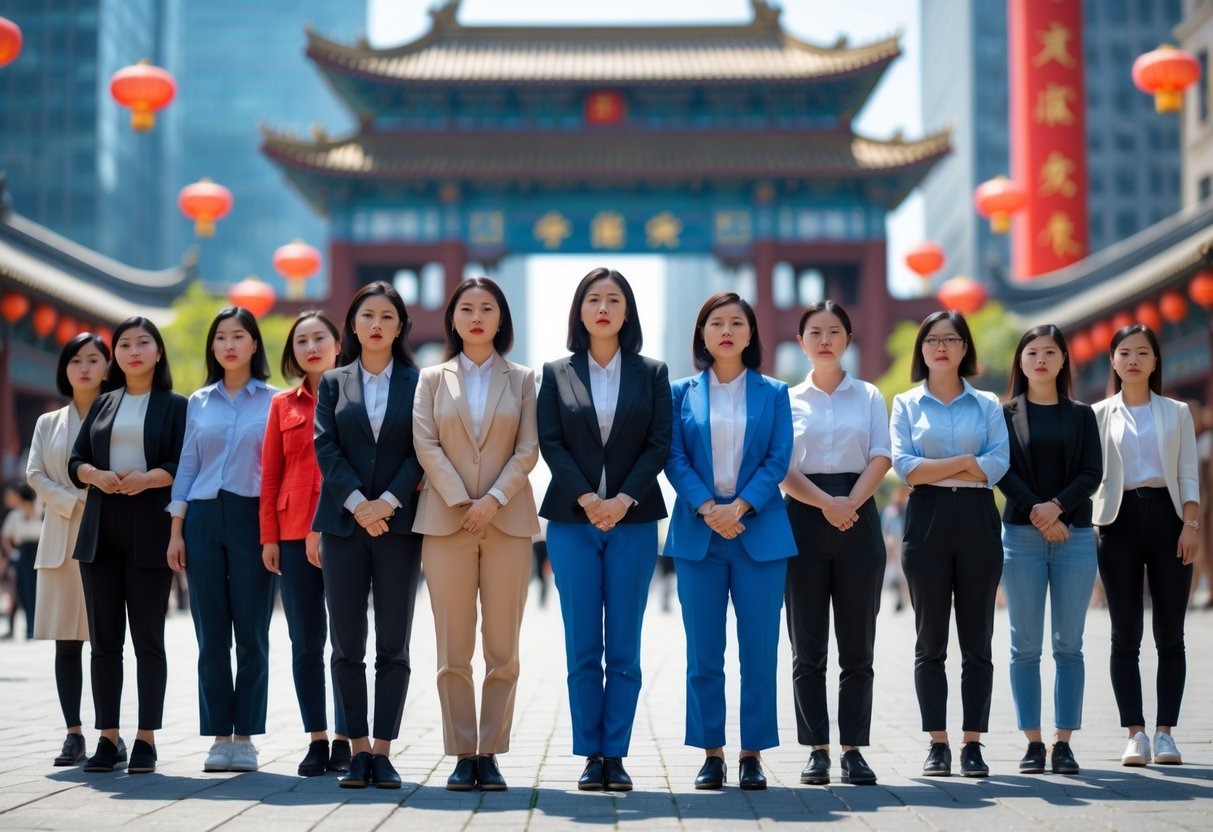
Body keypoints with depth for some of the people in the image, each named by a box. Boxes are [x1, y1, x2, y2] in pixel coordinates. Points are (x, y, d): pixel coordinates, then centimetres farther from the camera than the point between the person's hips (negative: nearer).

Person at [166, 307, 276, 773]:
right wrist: (176, 531, 5)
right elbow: (187, 468, 12)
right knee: (211, 634, 2)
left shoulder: (273, 401, 4)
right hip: (203, 520, 3)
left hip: (253, 519, -3)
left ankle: (245, 737, 6)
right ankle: (219, 736, 8)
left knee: (251, 633, -1)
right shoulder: (199, 403, 12)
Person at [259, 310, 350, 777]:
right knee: (305, 642, 3)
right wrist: (269, 537, 4)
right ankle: (316, 741, 9)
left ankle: (344, 741, 5)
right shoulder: (283, 405, 12)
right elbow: (270, 475, 11)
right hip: (295, 535, 3)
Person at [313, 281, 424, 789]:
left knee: (393, 646, 0)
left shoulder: (418, 383, 7)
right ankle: (358, 751, 6)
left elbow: (422, 450, -1)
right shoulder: (334, 383, 11)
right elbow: (325, 447, 2)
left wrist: (388, 501, -13)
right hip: (344, 521, 1)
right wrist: (358, 503, -11)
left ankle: (383, 750, 3)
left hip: (398, 522, -1)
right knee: (347, 645, 1)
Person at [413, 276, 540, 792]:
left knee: (502, 649, 0)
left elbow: (528, 449, 1)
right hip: (445, 520, 0)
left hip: (507, 519, 0)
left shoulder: (522, 380, 10)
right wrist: (460, 503, -11)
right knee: (453, 649, -1)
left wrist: (494, 499, -12)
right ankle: (463, 755, 4)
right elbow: (426, 445, 0)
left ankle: (490, 754, 6)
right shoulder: (432, 379, 11)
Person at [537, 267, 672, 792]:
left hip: (632, 521, 0)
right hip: (572, 521, 0)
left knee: (624, 648, 1)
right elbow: (550, 444, 0)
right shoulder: (557, 374, 7)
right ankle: (591, 756, 6)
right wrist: (586, 499, -13)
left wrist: (624, 500, -13)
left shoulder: (651, 373, 7)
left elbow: (659, 445, 1)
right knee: (582, 647, 1)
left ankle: (616, 756, 6)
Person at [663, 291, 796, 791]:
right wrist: (707, 509, -14)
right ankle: (711, 753, 9)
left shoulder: (773, 393, 8)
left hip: (760, 531, 0)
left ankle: (753, 754, 7)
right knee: (703, 652, 2)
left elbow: (778, 460, 0)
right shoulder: (682, 393, 8)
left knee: (759, 650, 0)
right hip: (697, 533, 0)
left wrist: (738, 507, -13)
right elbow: (675, 458, 0)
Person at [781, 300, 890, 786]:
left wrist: (851, 502, -16)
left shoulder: (869, 397, 11)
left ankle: (853, 748, 7)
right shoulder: (787, 400, 8)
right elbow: (783, 468, -2)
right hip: (804, 520, 0)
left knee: (857, 645, 1)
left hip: (858, 518, 1)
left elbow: (881, 459, 0)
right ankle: (817, 749, 6)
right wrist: (826, 503, -17)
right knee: (808, 646, 1)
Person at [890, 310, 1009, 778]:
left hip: (978, 521, 1)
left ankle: (973, 743, 6)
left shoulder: (987, 405, 10)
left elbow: (997, 465, -4)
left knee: (977, 639, 2)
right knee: (930, 640, 2)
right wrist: (965, 462, -8)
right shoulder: (907, 404, 9)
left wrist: (934, 468, -8)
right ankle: (937, 743, 7)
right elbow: (904, 467, -5)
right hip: (927, 520, 0)